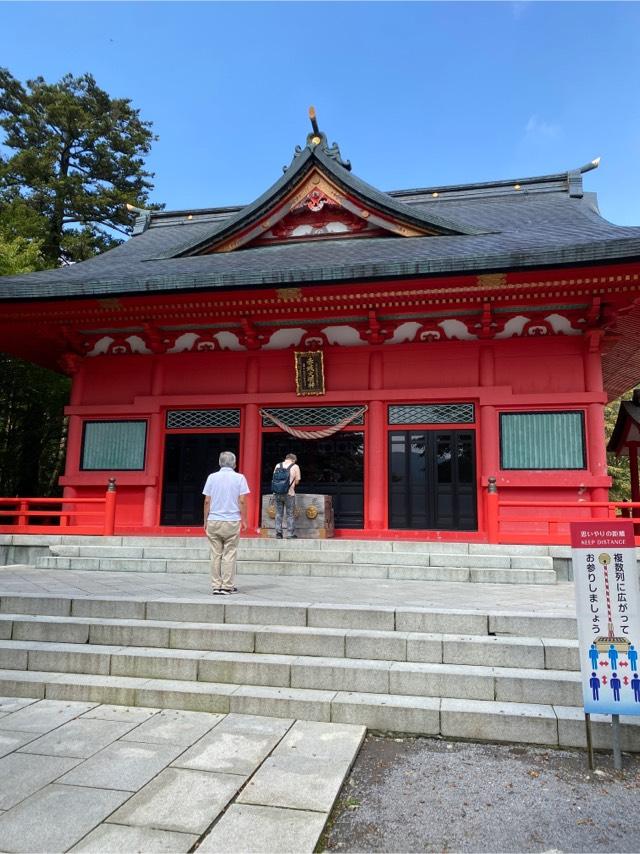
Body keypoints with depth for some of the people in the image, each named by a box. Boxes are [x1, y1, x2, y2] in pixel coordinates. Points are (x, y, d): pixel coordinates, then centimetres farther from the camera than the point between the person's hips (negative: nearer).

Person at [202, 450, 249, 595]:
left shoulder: (212, 477, 4)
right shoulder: (239, 478, -1)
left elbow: (207, 501, 2)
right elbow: (242, 501, -5)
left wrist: (205, 521, 9)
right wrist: (244, 520, 2)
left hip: (213, 521, 2)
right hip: (232, 521, -2)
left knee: (215, 555, 7)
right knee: (229, 554, 4)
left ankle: (216, 586, 10)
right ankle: (227, 586, 5)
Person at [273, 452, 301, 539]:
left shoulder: (278, 465, 10)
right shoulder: (295, 467, 0)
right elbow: (297, 481, 2)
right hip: (289, 493, -3)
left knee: (278, 513, 12)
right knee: (290, 514, 5)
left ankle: (278, 532, 10)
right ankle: (290, 534, 7)